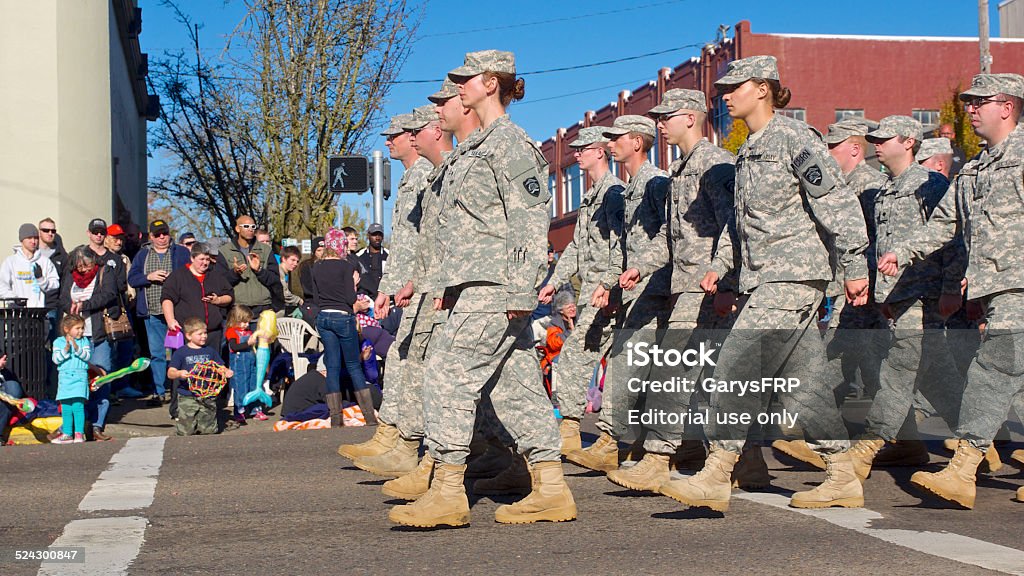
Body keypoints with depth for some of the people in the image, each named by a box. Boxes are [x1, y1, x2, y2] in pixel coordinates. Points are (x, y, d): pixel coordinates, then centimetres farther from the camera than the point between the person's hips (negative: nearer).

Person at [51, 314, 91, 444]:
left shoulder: (84, 341, 6)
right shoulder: (59, 342, 6)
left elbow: (87, 356, -6)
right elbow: (56, 359, -4)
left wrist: (77, 348, -20)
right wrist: (66, 349, -17)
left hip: (80, 376, -2)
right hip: (64, 377, 2)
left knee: (78, 405, -13)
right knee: (66, 408, 6)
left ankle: (79, 433, -10)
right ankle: (67, 434, 14)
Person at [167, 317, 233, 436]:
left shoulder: (211, 351, 9)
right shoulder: (180, 353, -1)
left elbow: (221, 368, 13)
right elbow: (170, 373, -6)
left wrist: (226, 372, -10)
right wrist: (179, 373, -27)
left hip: (207, 397, 3)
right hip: (187, 397, -3)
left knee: (209, 430, 3)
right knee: (186, 432, -3)